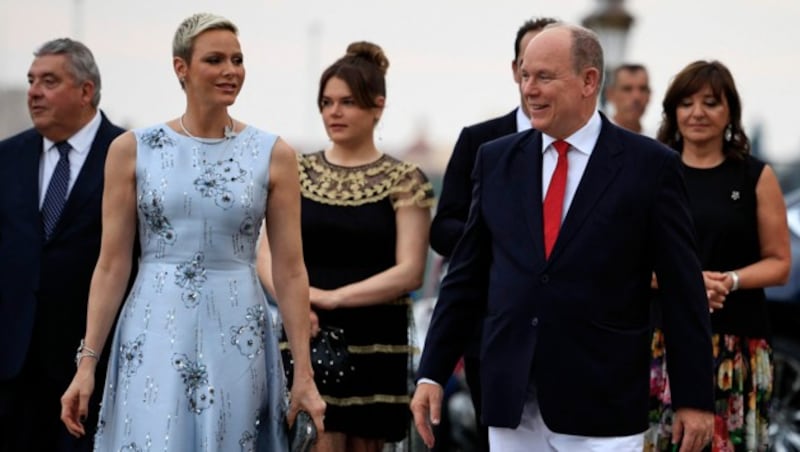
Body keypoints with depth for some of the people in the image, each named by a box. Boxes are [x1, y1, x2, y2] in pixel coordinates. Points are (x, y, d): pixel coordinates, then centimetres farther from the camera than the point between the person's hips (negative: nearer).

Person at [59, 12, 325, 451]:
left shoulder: (273, 155, 2)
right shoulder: (132, 150, 1)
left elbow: (290, 270, 1)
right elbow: (112, 264, 1)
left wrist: (304, 373, -2)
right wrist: (87, 361, -4)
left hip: (238, 342, 1)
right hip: (153, 337, -1)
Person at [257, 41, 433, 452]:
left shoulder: (404, 181, 1)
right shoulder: (296, 172, 8)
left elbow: (410, 272, -7)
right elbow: (268, 256, 4)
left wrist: (332, 297, -16)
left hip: (375, 345, -1)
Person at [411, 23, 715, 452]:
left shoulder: (649, 165, -2)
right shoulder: (496, 159, 8)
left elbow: (683, 290, -2)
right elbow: (466, 276, 11)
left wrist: (695, 398, -3)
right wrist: (431, 372, 6)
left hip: (602, 402, -3)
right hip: (510, 399, 4)